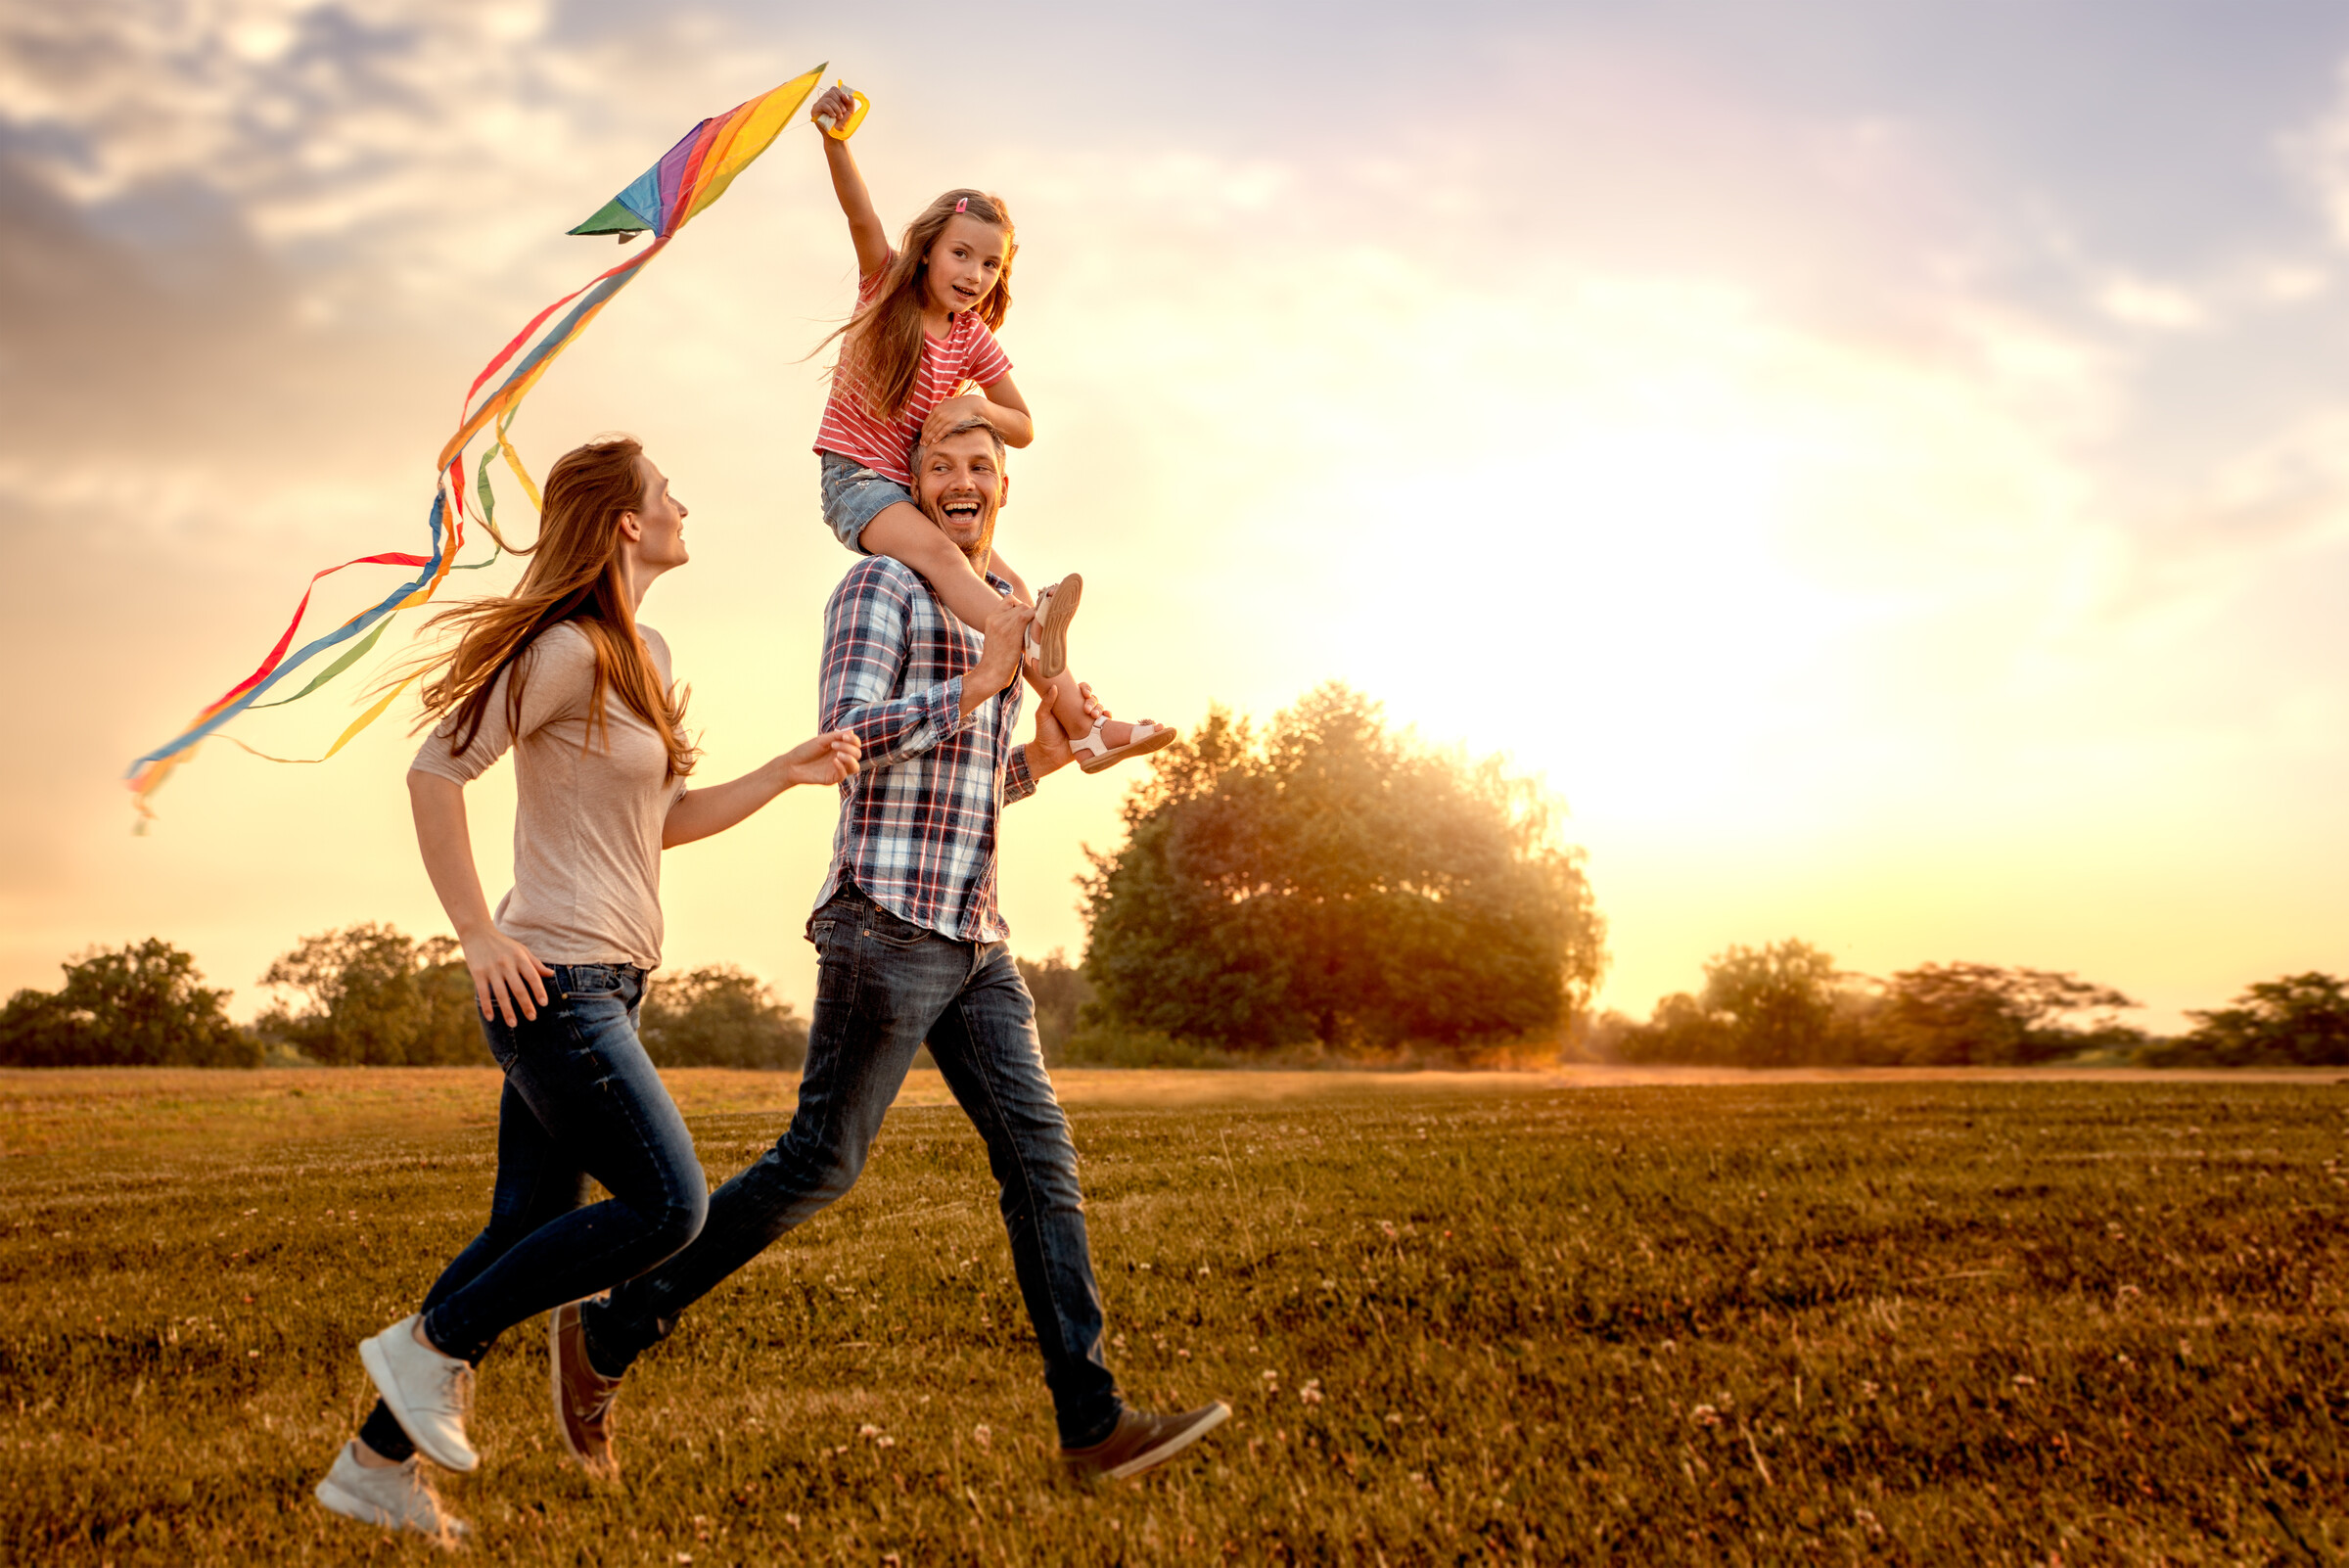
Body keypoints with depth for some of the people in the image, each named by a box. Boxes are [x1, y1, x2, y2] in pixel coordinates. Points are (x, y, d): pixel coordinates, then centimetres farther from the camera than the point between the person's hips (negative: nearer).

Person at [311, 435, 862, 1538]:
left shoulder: (644, 658, 16)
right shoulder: (568, 651, -13)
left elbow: (665, 821, 20)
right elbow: (435, 774, -15)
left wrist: (787, 773, 9)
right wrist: (479, 936, -17)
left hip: (603, 987, 10)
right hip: (554, 980, -9)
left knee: (530, 1231, 11)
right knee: (667, 1205, -10)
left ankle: (377, 1463, 20)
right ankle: (436, 1344, 4)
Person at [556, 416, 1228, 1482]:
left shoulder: (1001, 612, 22)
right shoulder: (881, 584, -3)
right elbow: (847, 738, -17)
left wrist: (1043, 756, 11)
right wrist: (983, 681, -16)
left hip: (974, 941, 8)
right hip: (886, 924, -8)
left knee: (1042, 1159, 1)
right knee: (819, 1164, -2)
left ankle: (1092, 1423, 4)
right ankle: (607, 1336, 13)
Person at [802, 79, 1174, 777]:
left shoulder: (974, 341, 5)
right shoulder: (886, 287, -2)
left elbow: (1024, 428, 10)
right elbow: (861, 215, -22)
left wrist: (974, 406, -11)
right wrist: (834, 139, -40)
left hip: (919, 485, 5)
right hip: (855, 477, -5)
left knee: (1009, 585, -10)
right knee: (937, 551, -33)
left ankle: (1077, 724, -14)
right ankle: (1030, 643, -57)